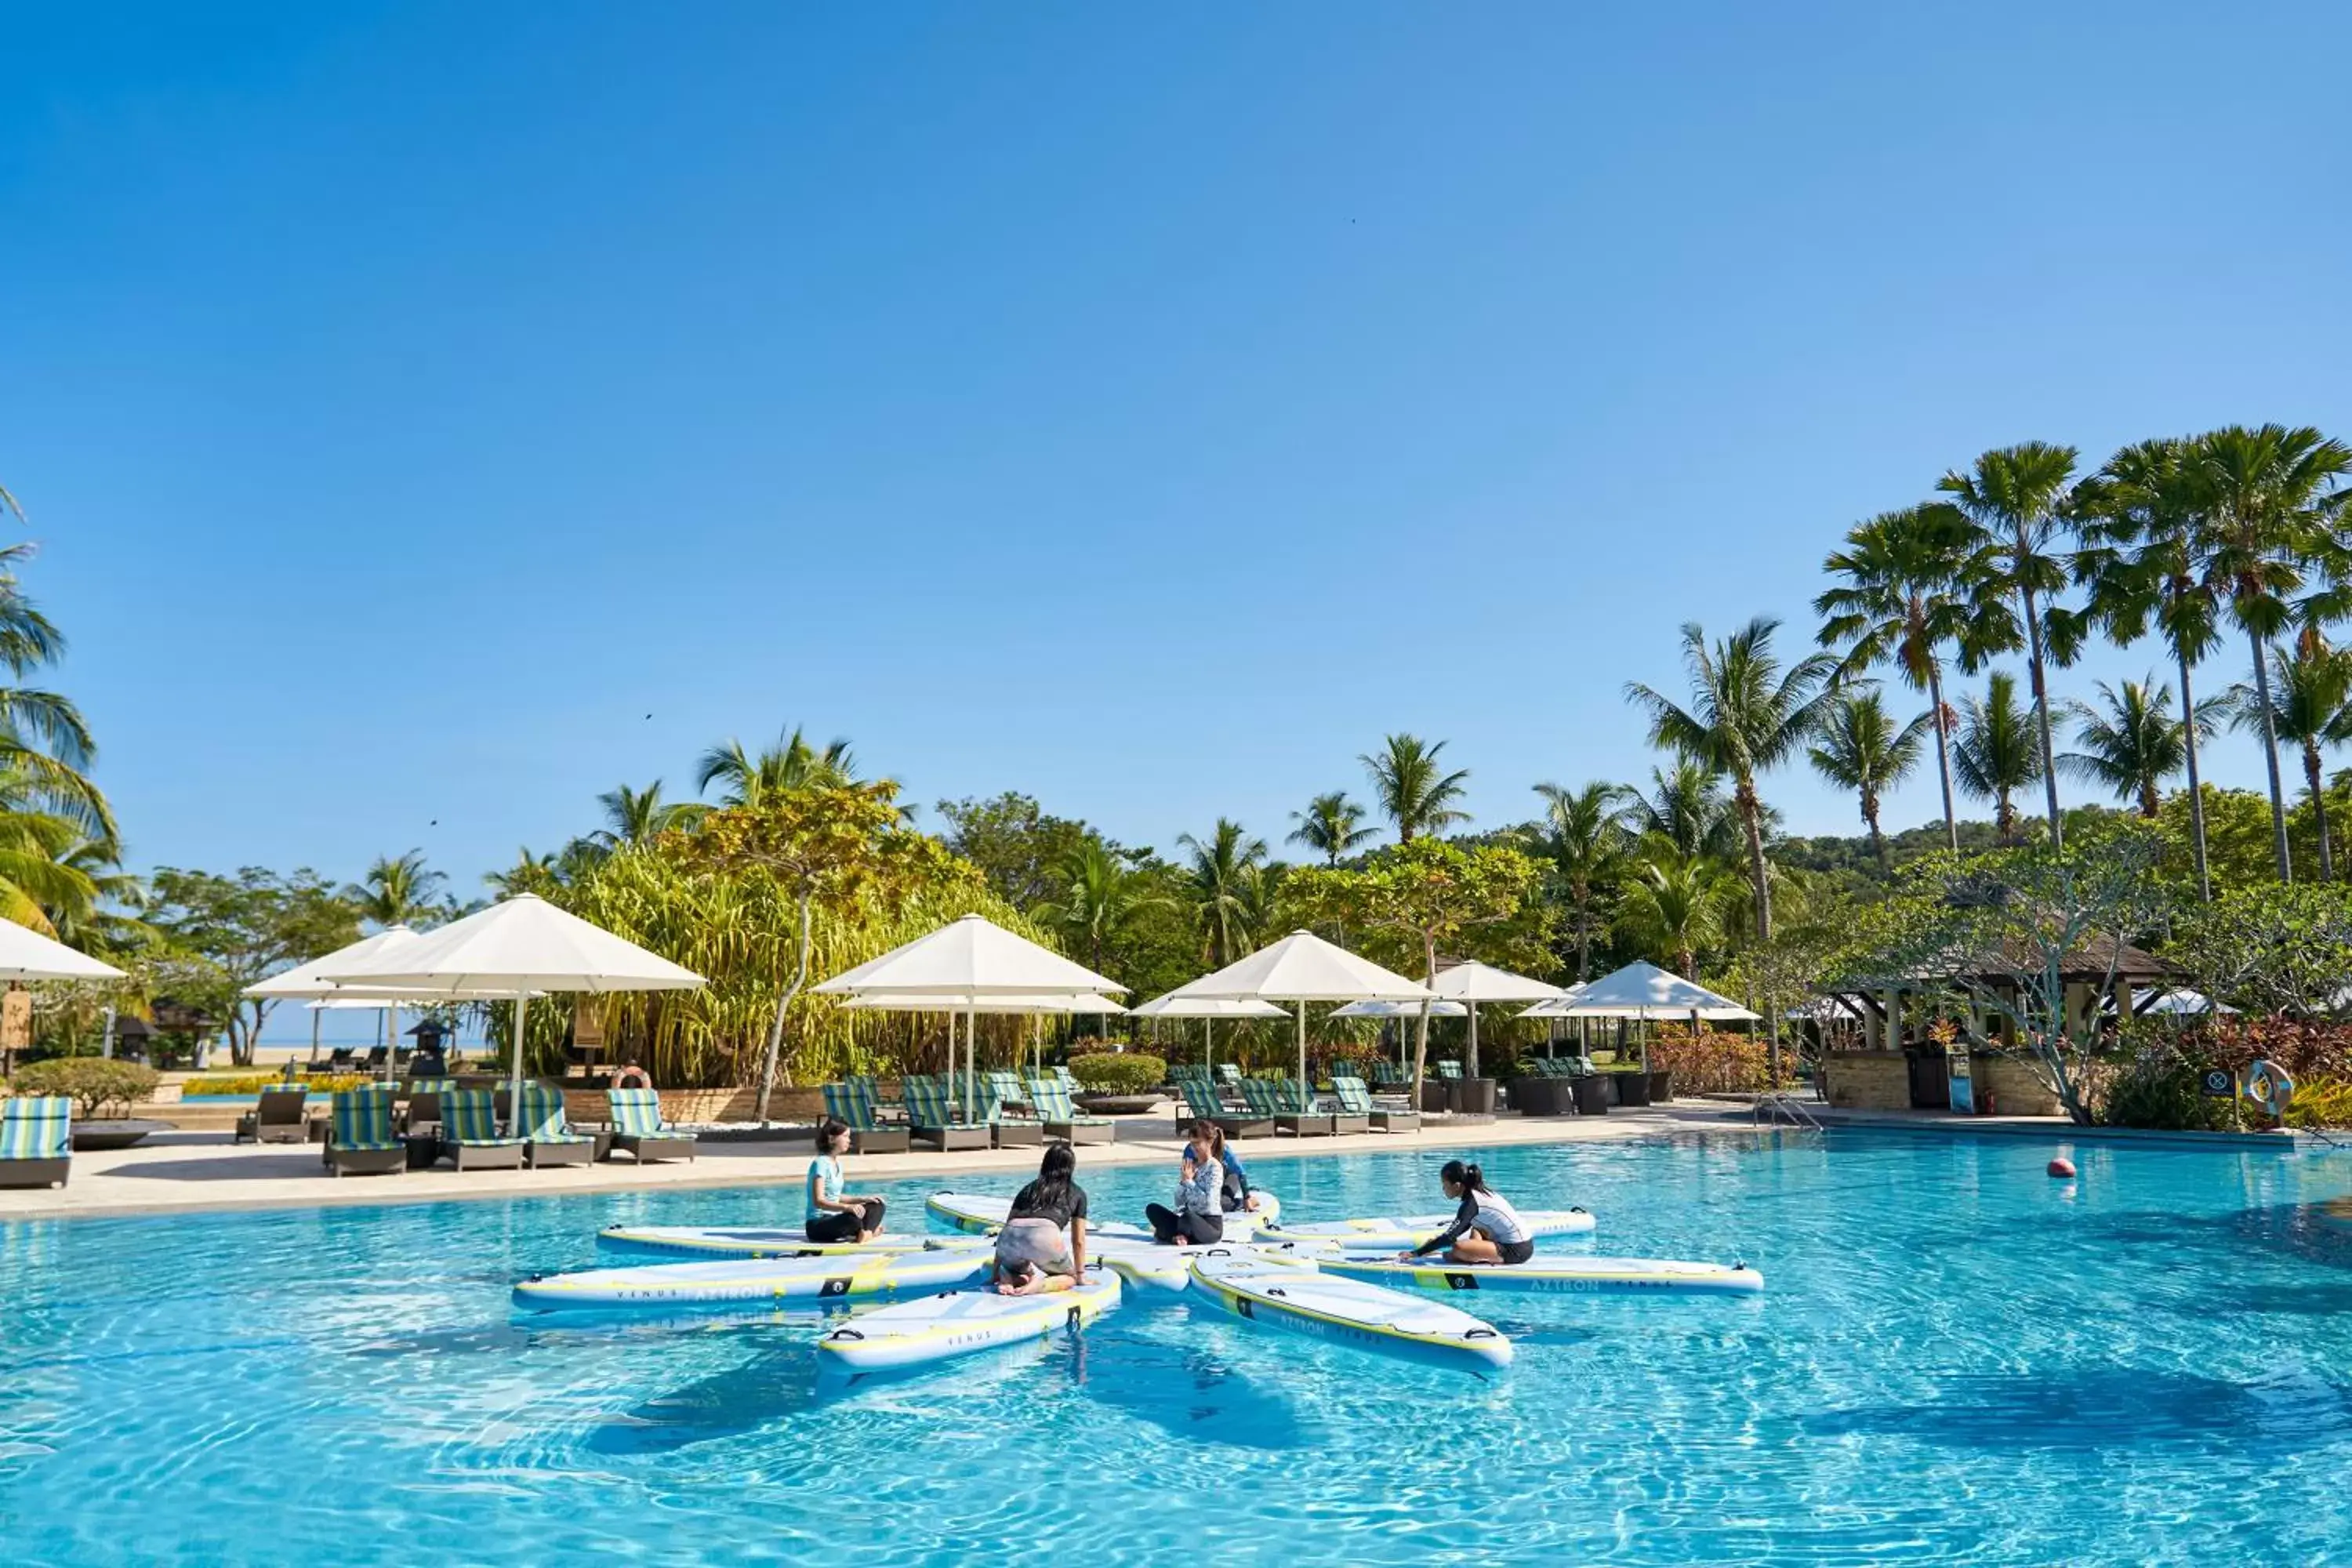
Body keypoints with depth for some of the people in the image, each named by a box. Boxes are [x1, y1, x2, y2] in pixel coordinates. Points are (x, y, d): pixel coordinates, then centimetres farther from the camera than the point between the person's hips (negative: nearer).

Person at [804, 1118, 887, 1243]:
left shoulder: (837, 1163, 12)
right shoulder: (821, 1163, -16)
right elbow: (818, 1201, -25)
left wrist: (863, 1200, 8)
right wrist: (847, 1207, -37)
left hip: (834, 1219, 10)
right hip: (817, 1225, -10)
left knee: (877, 1206, 6)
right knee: (853, 1219, -38)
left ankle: (867, 1232, -21)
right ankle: (871, 1228, -8)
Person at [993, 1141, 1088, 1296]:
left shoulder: (1028, 1189, 32)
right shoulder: (1077, 1193, 26)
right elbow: (1078, 1241, 29)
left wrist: (995, 1272, 35)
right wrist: (1080, 1275, 40)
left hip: (1010, 1236, 3)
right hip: (1045, 1236, -3)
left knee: (1011, 1269, 34)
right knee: (1069, 1277, 24)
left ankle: (1010, 1279, -1)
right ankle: (1040, 1285, -7)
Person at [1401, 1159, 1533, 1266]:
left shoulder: (1471, 1203, -15)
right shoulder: (1480, 1192, 11)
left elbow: (1450, 1237, -19)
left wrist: (1416, 1253, -16)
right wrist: (1439, 1238, 26)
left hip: (1516, 1250, -10)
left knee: (1458, 1248, -26)